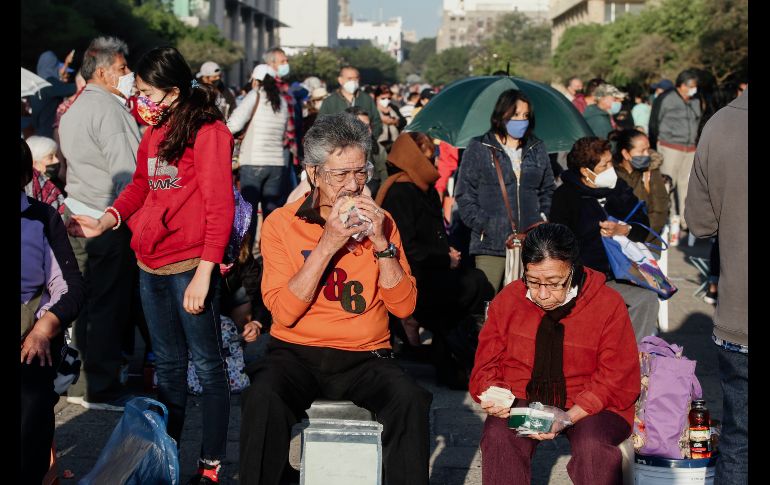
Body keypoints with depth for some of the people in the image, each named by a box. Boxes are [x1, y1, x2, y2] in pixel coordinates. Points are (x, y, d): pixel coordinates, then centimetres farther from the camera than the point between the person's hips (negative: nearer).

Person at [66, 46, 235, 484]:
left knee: (208, 365, 1)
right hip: (151, 265, 8)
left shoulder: (207, 131, -11)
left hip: (190, 265, -8)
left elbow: (220, 207, -14)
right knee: (168, 365, 17)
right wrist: (106, 221, 2)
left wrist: (204, 272, -19)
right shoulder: (155, 134, 12)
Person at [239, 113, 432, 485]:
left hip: (365, 359, 2)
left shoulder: (379, 223, 8)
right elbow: (283, 312, -11)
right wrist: (328, 243, -15)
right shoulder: (281, 224, 1)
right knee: (263, 397, -33)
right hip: (296, 354, -1)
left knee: (411, 401, -29)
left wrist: (381, 242, -11)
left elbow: (404, 307, 1)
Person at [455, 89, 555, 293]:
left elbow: (548, 191, 23)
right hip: (491, 245, -3)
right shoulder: (479, 149, 4)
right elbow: (464, 194, 3)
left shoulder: (537, 150, 16)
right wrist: (483, 225, -7)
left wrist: (543, 220, 8)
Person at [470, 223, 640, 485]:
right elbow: (487, 364, 8)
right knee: (498, 436, -31)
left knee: (593, 446, -34)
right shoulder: (507, 299, -1)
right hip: (522, 399, 2)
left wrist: (567, 417, -23)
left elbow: (617, 382, -8)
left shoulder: (609, 305, -9)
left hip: (590, 407, -2)